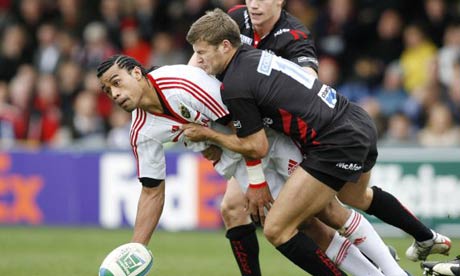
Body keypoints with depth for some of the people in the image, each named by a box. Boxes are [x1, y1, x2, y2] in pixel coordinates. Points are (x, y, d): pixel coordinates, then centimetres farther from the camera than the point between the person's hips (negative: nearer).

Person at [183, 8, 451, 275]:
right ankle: (428, 239, 60)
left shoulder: (235, 87, -16)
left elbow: (257, 148, -8)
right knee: (357, 197, 40)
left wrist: (208, 135, 3)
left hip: (337, 147, -10)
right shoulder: (253, 55, 10)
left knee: (276, 230, -7)